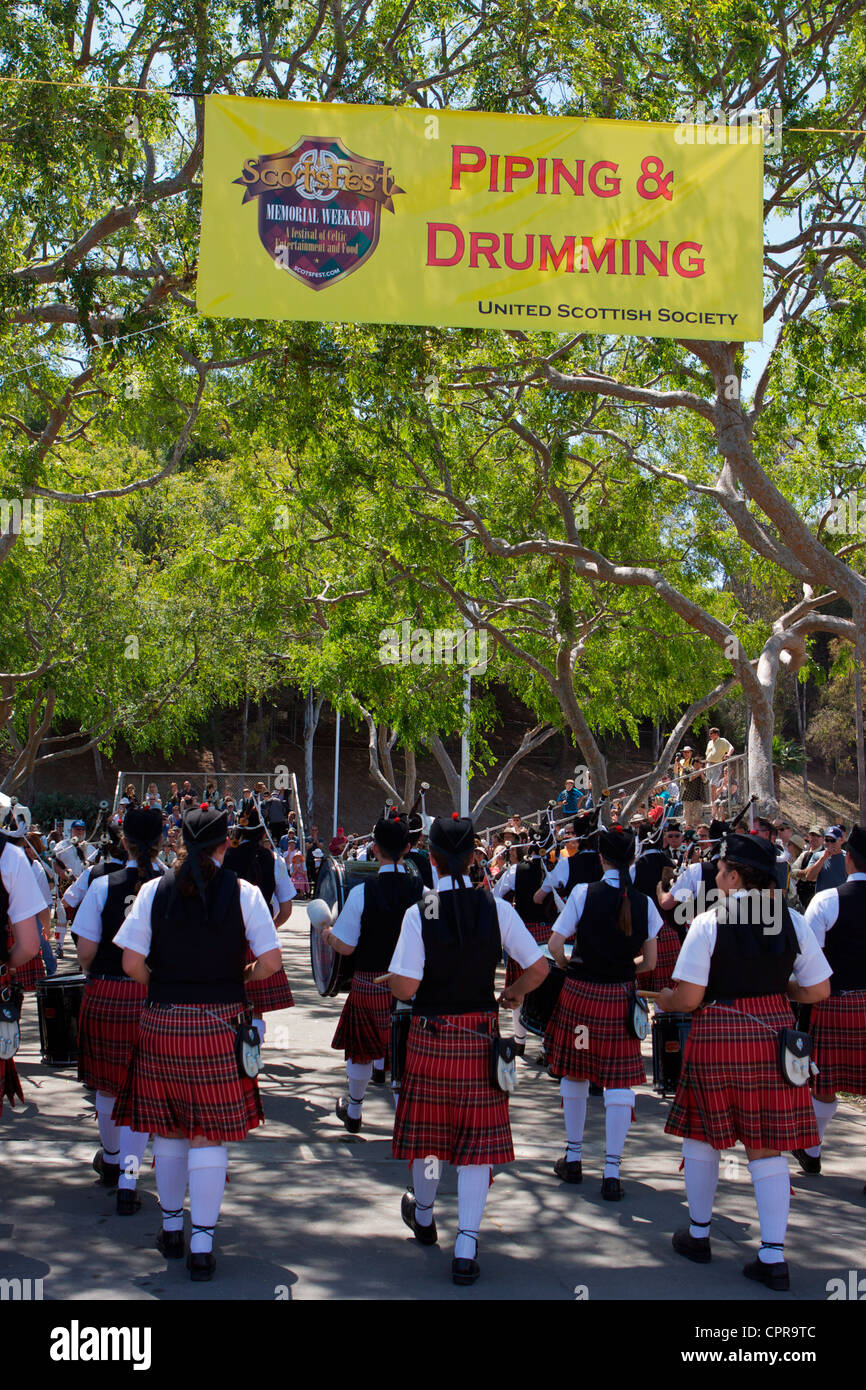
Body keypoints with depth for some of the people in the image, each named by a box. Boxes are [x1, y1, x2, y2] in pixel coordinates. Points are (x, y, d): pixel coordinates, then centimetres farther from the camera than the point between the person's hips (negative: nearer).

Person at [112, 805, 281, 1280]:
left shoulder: (155, 890, -2)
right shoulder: (244, 893, -5)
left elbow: (132, 963, -6)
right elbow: (270, 961, -7)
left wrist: (163, 986, 12)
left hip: (162, 1022, 2)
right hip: (219, 1024, -2)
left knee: (167, 1131, 16)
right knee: (209, 1136, 3)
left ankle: (171, 1230, 30)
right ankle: (201, 1247, 3)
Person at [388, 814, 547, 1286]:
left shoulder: (420, 913, -13)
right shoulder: (497, 909, -7)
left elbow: (404, 987, -16)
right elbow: (538, 968, -4)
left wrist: (393, 980, 6)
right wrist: (513, 994, 14)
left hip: (430, 1035, -1)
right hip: (481, 1036, 1)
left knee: (430, 1129, 18)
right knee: (479, 1137, 5)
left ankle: (422, 1216, 42)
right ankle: (465, 1250, 2)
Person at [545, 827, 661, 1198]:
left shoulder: (584, 893, -10)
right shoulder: (644, 903, -3)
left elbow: (555, 945, -11)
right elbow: (649, 962, 3)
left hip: (579, 991, 0)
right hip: (621, 998, 0)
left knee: (574, 1073, 16)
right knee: (619, 1081, 3)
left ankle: (574, 1158, 26)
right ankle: (611, 1171, 0)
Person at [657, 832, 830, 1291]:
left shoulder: (708, 923, -12)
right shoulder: (792, 920, -1)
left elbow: (688, 997, -13)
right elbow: (818, 990, 3)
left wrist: (661, 1000, 8)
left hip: (717, 1031, -3)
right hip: (773, 1032, 4)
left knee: (702, 1136, 15)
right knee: (767, 1148, 8)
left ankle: (698, 1235, 29)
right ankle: (773, 1256, 6)